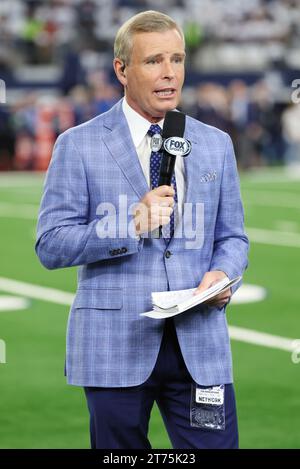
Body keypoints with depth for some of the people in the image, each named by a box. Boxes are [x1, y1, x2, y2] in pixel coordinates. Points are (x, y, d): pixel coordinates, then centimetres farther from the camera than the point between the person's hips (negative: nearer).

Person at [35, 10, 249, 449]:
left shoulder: (216, 145, 12)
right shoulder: (78, 146, 0)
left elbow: (232, 236, 15)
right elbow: (50, 246, -4)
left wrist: (223, 272, -8)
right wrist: (131, 224, -17)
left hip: (200, 345, 2)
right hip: (116, 347, -2)